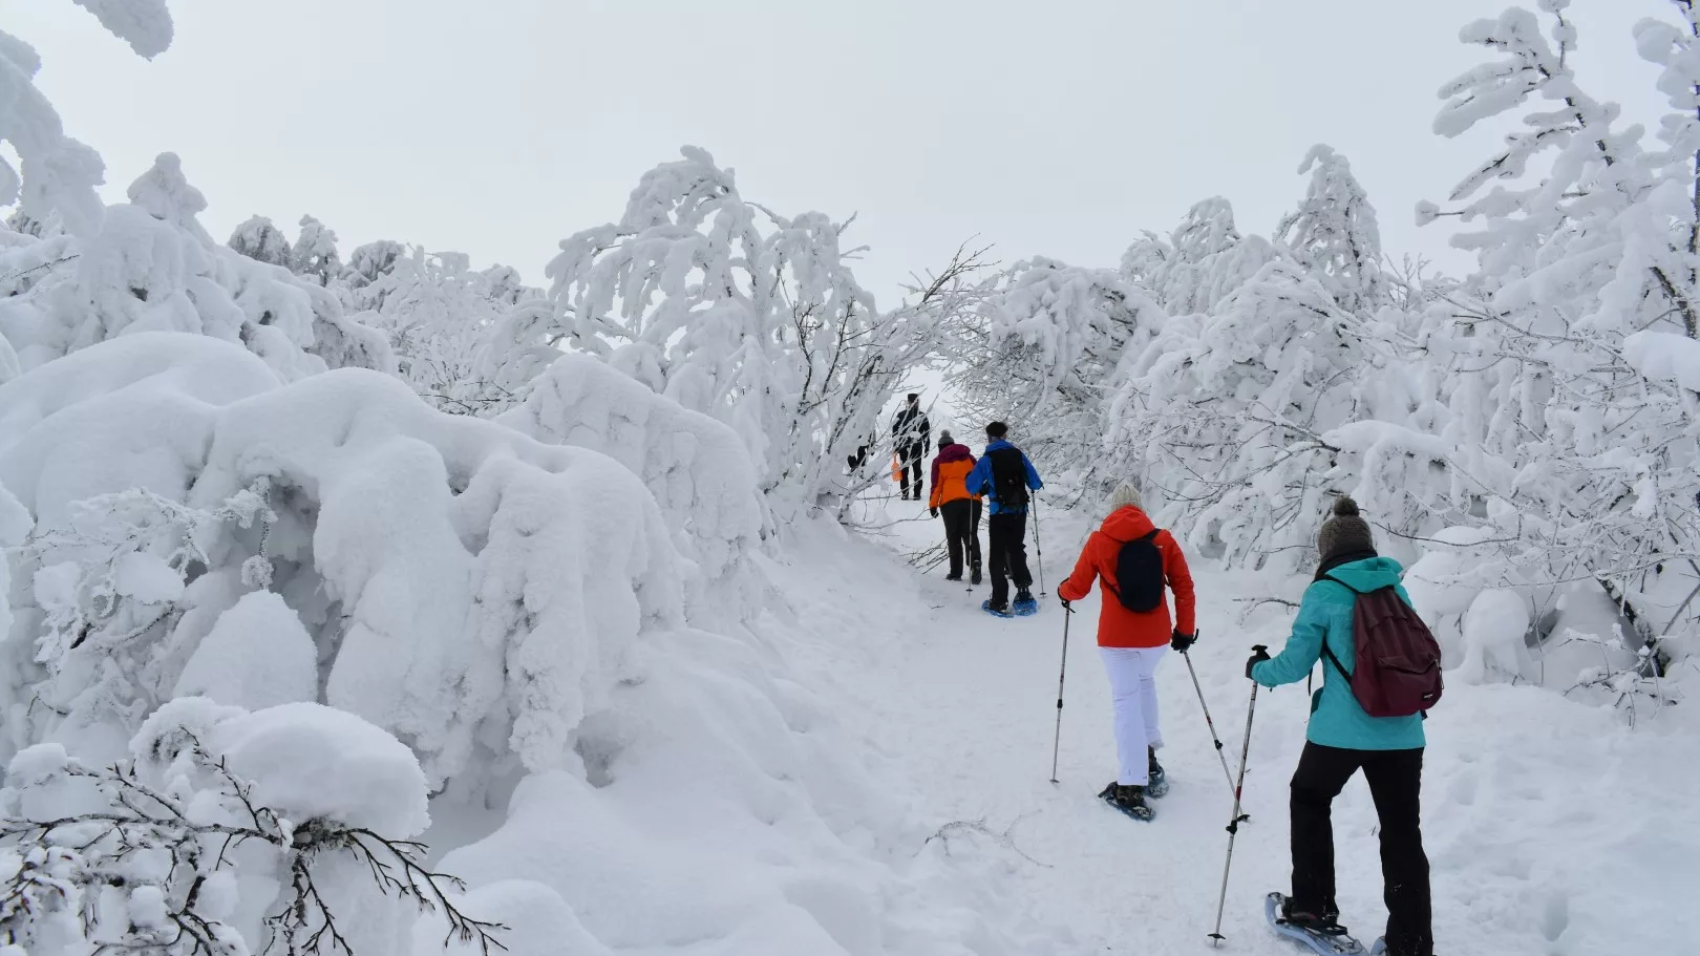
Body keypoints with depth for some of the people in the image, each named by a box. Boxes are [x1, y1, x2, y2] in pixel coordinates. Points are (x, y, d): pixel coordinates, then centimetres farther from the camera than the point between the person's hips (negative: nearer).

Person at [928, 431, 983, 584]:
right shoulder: (969, 457, 17)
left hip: (949, 501, -1)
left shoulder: (939, 461, 11)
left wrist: (933, 504, 6)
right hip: (972, 500, 1)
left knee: (954, 537, 8)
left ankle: (956, 572, 4)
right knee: (970, 534, 0)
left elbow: (936, 485, 5)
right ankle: (975, 562, -26)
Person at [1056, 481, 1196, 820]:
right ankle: (1149, 756, 29)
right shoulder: (1164, 540, -1)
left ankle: (1131, 787, 0)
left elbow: (1077, 587, 0)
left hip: (1116, 637, -2)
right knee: (1145, 680, 29)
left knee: (1127, 704, 2)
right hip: (1156, 636, 3)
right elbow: (1184, 588, 1)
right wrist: (1185, 628, 12)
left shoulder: (1099, 541, -5)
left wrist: (1062, 591, 23)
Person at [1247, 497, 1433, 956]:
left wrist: (1258, 669, 15)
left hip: (1341, 731, -4)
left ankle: (1314, 907, 24)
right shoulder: (1397, 589, 9)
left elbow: (1295, 664, -4)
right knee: (1402, 833, 11)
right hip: (1402, 733, 4)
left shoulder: (1325, 592, -5)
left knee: (1309, 800, 20)